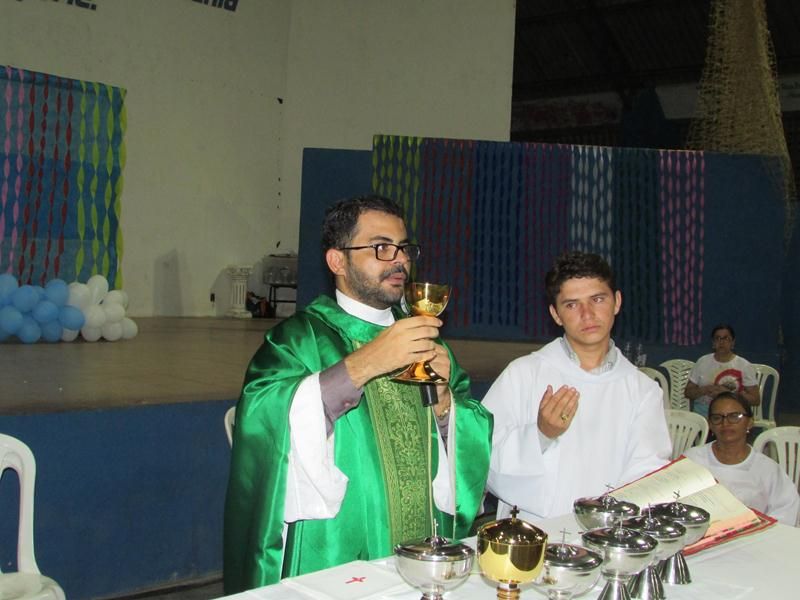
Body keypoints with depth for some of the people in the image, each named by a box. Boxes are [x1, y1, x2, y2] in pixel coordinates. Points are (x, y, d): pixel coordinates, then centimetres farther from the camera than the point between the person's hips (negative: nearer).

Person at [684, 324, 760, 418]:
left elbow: (755, 399, 3)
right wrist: (706, 390, -8)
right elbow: (688, 392, 13)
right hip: (702, 412, 1)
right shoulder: (702, 362, 13)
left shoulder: (744, 366, 6)